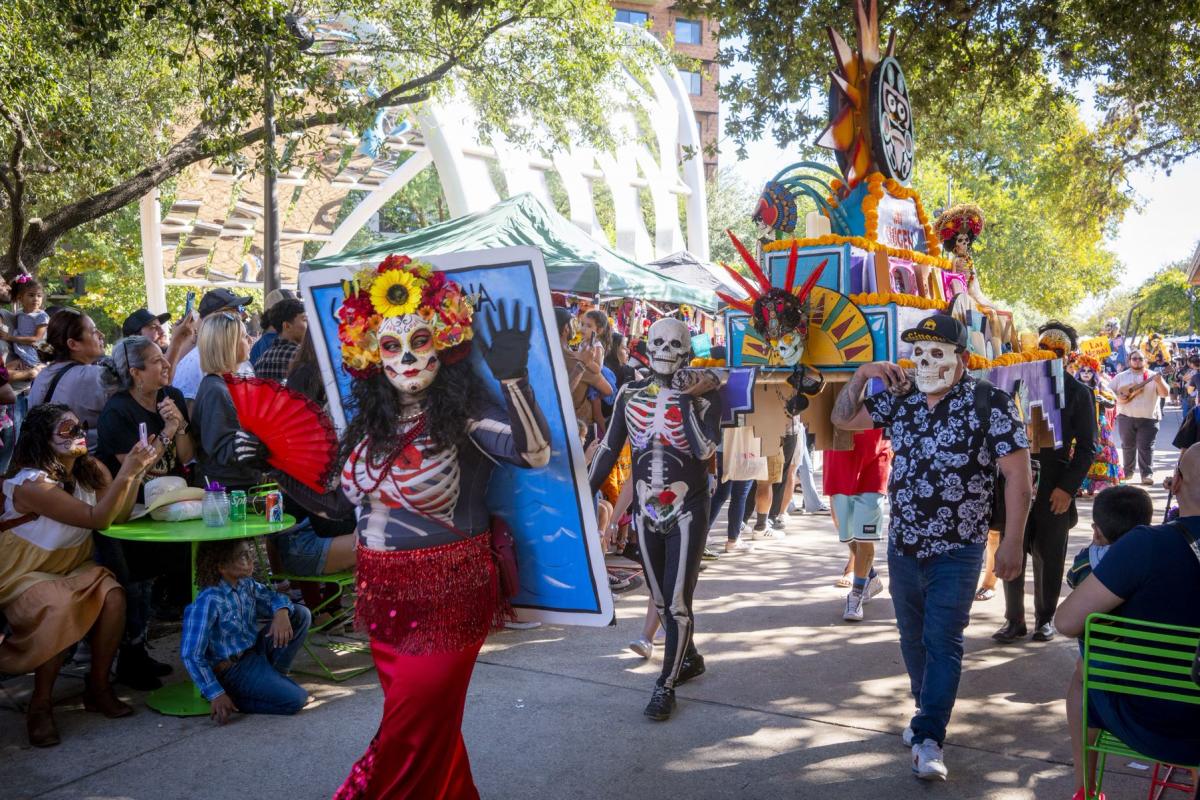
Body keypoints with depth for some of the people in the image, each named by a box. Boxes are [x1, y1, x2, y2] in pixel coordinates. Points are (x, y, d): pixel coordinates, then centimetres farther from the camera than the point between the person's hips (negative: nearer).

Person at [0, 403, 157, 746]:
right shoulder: (30, 484, -24)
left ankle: (98, 687, -5)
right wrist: (124, 472, -35)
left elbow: (119, 515, -10)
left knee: (114, 596, -22)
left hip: (70, 567, 6)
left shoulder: (89, 469, -2)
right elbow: (97, 519, -29)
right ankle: (41, 705, -14)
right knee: (60, 608, -34)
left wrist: (135, 472, -21)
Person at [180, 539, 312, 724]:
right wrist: (216, 695, -23)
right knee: (296, 700, -19)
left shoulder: (246, 584, -2)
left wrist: (281, 613, -14)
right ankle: (232, 699, -4)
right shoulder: (209, 601, -25)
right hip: (233, 669, -8)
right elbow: (191, 655, -23)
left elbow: (273, 597, 13)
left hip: (256, 651, 8)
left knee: (301, 614, 3)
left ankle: (274, 676, 7)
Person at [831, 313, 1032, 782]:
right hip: (902, 545, 6)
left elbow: (1018, 476, -13)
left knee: (943, 641, -4)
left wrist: (1012, 542, -16)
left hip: (956, 551, -5)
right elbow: (842, 419, 12)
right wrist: (862, 374, -4)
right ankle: (929, 709, 36)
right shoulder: (900, 398, 3)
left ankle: (929, 738, 2)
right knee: (912, 636, 17)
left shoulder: (990, 403, -13)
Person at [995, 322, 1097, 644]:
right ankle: (1014, 619, 15)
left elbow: (1087, 447, 0)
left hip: (1055, 487, -2)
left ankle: (1045, 619, 22)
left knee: (1049, 557, 8)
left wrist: (1068, 488, -8)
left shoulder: (1078, 392, 1)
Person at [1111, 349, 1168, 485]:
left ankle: (1147, 474, -4)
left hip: (1148, 417, -2)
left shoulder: (1153, 376, 3)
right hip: (1126, 417, 2)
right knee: (1128, 446, 10)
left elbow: (1164, 394, -5)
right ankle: (1128, 471, 23)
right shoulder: (1121, 376, 7)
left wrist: (1159, 382, -23)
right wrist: (1118, 397, -10)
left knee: (1145, 447, -6)